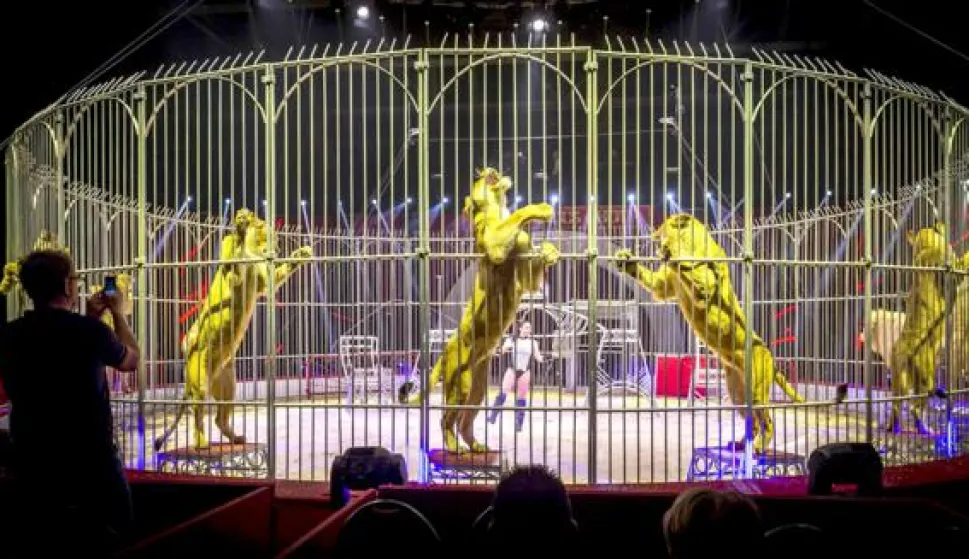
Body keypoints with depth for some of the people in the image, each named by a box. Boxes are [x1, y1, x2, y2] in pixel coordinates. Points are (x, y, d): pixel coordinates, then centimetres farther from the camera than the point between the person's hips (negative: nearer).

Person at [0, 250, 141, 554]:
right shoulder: (89, 330, -16)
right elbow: (131, 360, 5)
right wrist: (118, 313, 17)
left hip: (30, 457, 4)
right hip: (90, 456, -4)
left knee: (31, 530, 19)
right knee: (116, 521, 14)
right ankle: (84, 527, -6)